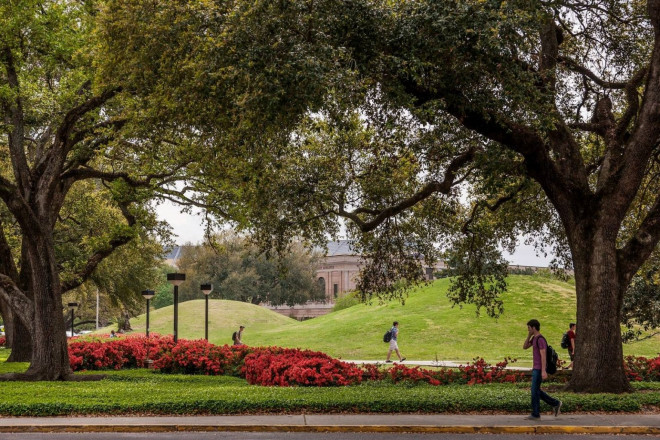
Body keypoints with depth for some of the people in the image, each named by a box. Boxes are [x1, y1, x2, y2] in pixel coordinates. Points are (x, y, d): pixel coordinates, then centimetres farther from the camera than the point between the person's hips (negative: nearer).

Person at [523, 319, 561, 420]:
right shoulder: (535, 338, 13)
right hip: (536, 369, 10)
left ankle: (535, 414, 2)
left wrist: (543, 371, -26)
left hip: (539, 370, -10)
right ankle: (555, 403, 17)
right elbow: (525, 347, 16)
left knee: (534, 391, -4)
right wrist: (529, 335, 5)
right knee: (536, 391, 13)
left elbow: (543, 356, -23)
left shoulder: (541, 339, -18)